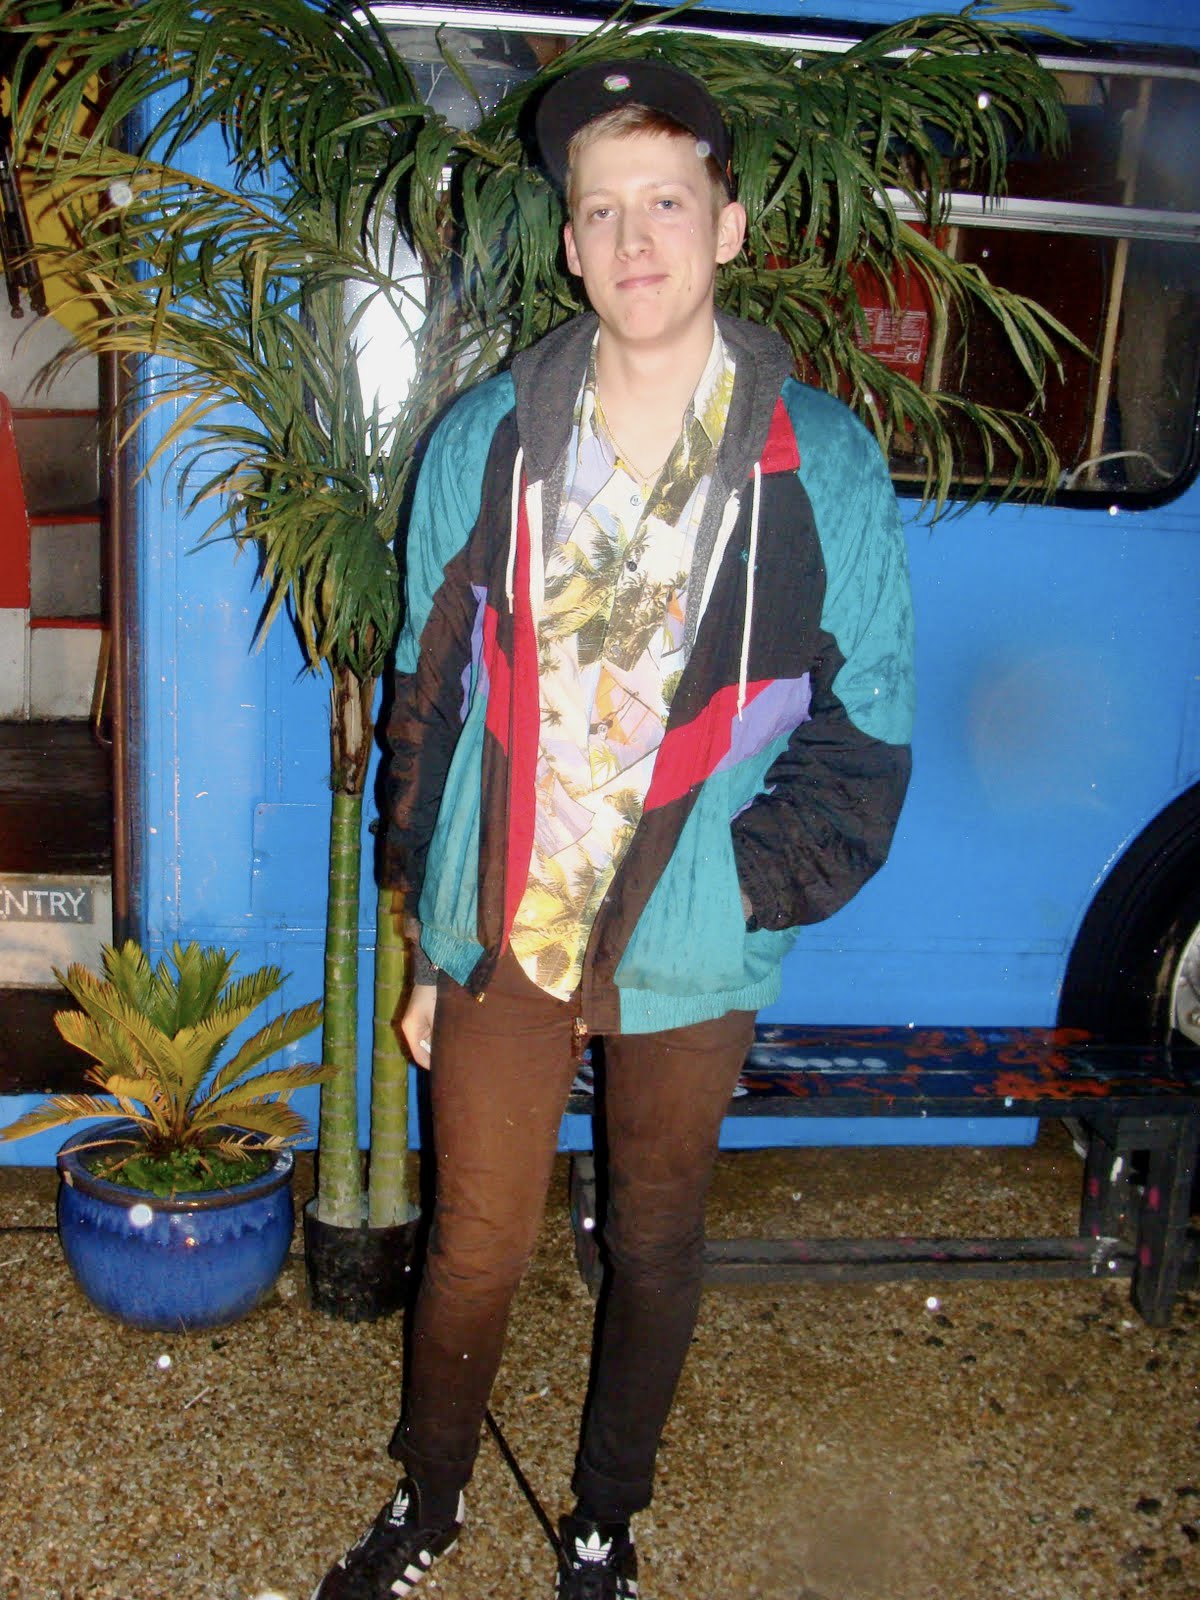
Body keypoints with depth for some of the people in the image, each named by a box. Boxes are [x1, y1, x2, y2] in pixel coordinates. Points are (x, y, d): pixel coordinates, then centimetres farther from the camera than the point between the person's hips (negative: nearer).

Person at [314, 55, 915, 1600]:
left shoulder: (824, 464, -6)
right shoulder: (483, 440, -1)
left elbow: (864, 729, -1)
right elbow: (429, 694, 4)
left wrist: (749, 887, -14)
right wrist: (430, 929, 4)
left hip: (693, 958, 0)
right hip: (502, 938, 1)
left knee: (657, 1248, 17)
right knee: (475, 1247, 15)